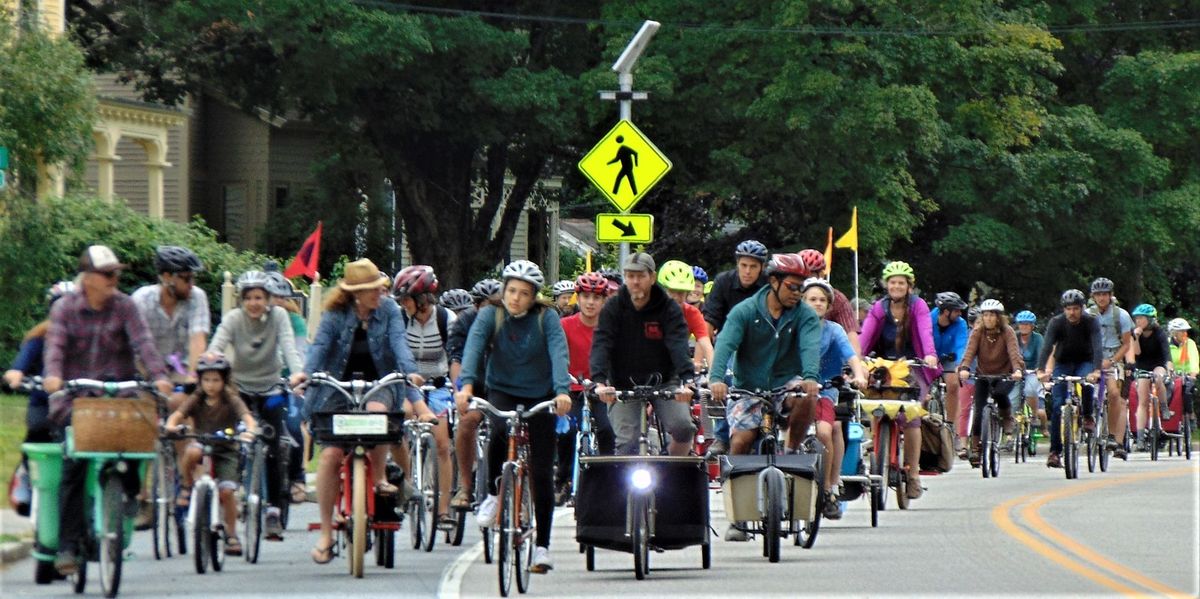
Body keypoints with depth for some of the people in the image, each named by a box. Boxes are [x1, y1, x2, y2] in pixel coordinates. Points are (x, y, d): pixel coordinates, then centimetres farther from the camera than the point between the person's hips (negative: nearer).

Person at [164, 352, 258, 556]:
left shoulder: (232, 401, -5)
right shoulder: (196, 400, 0)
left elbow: (247, 417, -21)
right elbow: (178, 414, -14)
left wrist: (250, 430, -44)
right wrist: (171, 425, -37)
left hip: (226, 450, -1)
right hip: (202, 444, 1)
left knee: (226, 490, -17)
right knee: (191, 452, -35)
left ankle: (231, 534, 0)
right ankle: (186, 487, -9)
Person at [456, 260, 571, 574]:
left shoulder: (547, 318, -11)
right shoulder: (490, 315, -9)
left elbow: (559, 354, -25)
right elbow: (473, 348, -23)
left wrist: (562, 390, -42)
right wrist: (466, 384, -41)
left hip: (539, 396, 0)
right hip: (501, 392, 0)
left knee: (542, 474, -3)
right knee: (500, 429, -35)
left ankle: (542, 547, 6)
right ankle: (493, 494, -12)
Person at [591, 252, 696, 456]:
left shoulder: (669, 309, -8)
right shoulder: (613, 308, -7)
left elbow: (678, 346, -22)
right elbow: (601, 345, -19)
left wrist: (686, 380, -39)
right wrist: (600, 382, -37)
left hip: (663, 381, 0)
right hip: (624, 385, 0)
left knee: (683, 426, -20)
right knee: (627, 443, -11)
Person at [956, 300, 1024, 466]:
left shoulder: (1007, 332, -12)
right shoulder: (977, 332, -8)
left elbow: (1014, 352, -25)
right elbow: (970, 351, -21)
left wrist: (1018, 369, -45)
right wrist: (964, 368, -41)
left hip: (1004, 375, -2)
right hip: (983, 375, 2)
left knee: (999, 393, -34)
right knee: (979, 411, -9)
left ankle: (1007, 416, -3)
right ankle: (975, 449, 1)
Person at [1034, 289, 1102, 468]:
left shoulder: (1091, 322, -19)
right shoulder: (1056, 323, -17)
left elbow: (1097, 347, -32)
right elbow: (1047, 346, -30)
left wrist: (1096, 370, -49)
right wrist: (1041, 370, -47)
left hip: (1084, 363, -1)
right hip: (1063, 364, 1)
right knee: (1057, 406, -11)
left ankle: (1087, 416, -7)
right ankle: (1055, 451, -6)